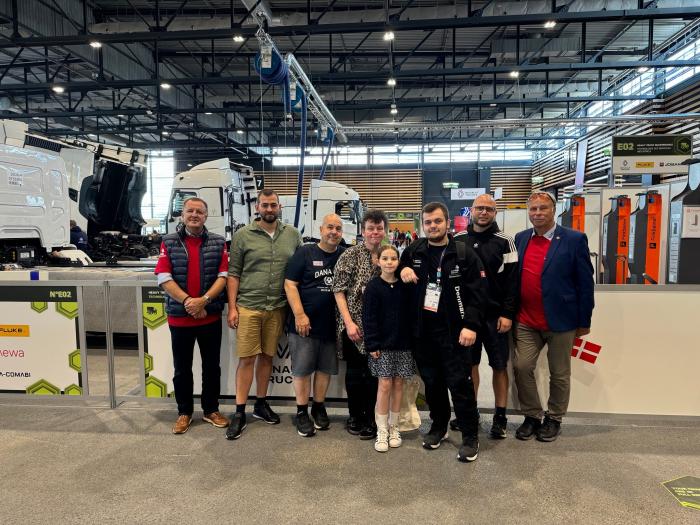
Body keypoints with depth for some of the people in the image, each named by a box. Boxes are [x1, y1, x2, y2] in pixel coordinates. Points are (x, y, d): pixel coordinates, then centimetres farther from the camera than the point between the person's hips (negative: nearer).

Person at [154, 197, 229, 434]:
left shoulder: (219, 243, 3)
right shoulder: (169, 242, 2)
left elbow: (223, 276, -4)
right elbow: (164, 278, -6)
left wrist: (203, 300, -17)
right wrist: (188, 301, -17)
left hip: (210, 317, 1)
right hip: (179, 317, 0)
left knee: (211, 366, 11)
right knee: (182, 369, 11)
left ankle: (211, 410, 26)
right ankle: (184, 412, 27)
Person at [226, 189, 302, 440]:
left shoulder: (292, 234, 6)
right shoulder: (243, 235, -1)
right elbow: (233, 273, -1)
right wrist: (232, 307, -5)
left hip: (277, 307, 3)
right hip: (248, 307, -2)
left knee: (267, 356, 13)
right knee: (247, 359, 1)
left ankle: (261, 404, 29)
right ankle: (240, 412, 13)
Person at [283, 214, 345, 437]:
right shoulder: (305, 253, -3)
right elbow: (290, 285, -6)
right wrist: (299, 315, -13)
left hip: (332, 325, 3)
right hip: (305, 323, -3)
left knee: (325, 368, 12)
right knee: (302, 369, 4)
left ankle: (319, 408, 29)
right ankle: (302, 413, 18)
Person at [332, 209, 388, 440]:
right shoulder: (350, 255, -6)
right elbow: (339, 290, -8)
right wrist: (349, 322, -13)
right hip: (354, 323, -3)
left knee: (374, 372, 8)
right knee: (355, 371, 5)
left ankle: (370, 418, 24)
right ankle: (354, 416, 24)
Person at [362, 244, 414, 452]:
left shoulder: (404, 286, 4)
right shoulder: (373, 287, -6)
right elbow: (369, 318, -8)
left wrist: (413, 339, 4)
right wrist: (372, 344, -12)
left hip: (403, 343, 3)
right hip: (382, 344, -3)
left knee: (398, 384, 9)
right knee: (384, 385, -2)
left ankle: (394, 427, 23)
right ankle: (382, 431, 10)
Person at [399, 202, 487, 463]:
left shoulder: (464, 254, -5)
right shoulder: (413, 251, 7)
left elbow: (476, 292, -7)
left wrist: (470, 325, -15)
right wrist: (403, 270, -2)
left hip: (453, 332, -4)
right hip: (422, 330, 4)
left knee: (460, 382, -1)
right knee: (431, 381, 15)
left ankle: (470, 436, 15)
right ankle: (438, 426, 33)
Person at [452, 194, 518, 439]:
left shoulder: (504, 241, -3)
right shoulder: (458, 240, 5)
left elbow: (512, 279, -6)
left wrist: (507, 314, -11)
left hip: (495, 315, -2)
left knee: (499, 366, 6)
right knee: (470, 363, 12)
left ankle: (500, 416, 19)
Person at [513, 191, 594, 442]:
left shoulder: (574, 239, -7)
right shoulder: (520, 239, 6)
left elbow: (585, 283, -5)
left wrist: (584, 321, -5)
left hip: (561, 321, -3)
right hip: (526, 321, 3)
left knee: (559, 374, 10)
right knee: (522, 367, 3)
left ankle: (554, 419, 30)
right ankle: (532, 416, 23)